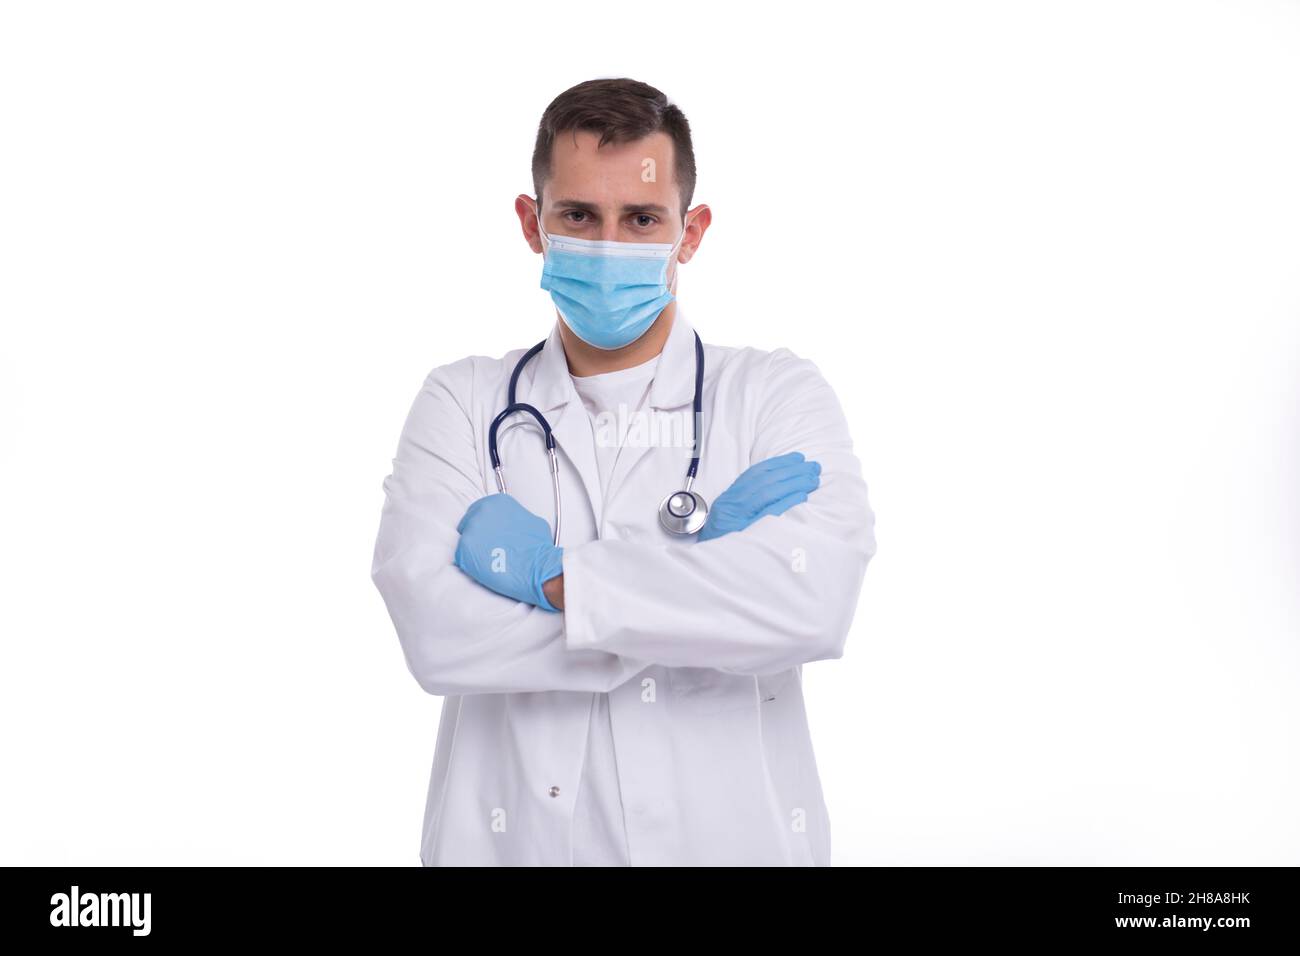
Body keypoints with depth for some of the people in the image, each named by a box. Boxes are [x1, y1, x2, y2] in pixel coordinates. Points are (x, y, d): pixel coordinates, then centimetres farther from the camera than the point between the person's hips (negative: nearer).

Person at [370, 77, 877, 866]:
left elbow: (815, 601, -20)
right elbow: (435, 631, -16)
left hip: (734, 836, 0)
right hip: (517, 838, 0)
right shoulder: (463, 403, 0)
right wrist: (706, 557, -17)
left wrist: (548, 572, -17)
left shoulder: (778, 393, -2)